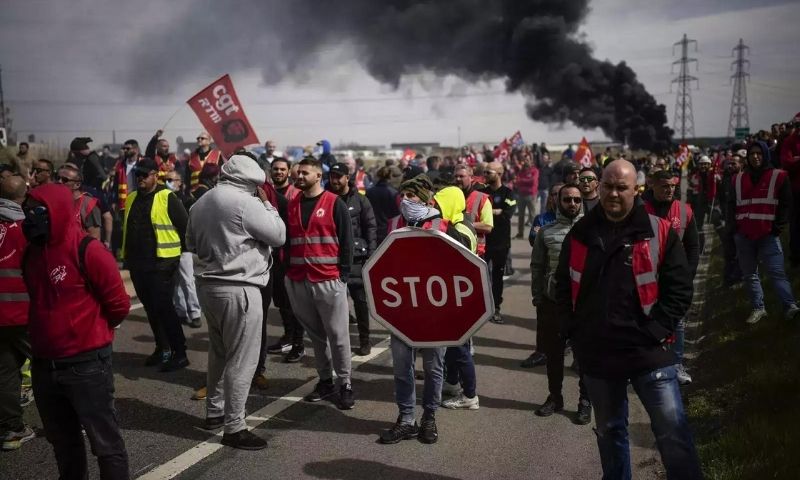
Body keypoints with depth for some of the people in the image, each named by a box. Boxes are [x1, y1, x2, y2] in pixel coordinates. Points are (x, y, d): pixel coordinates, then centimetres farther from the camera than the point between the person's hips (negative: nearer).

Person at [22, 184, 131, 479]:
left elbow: (119, 305, -9)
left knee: (105, 441, 4)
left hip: (86, 364, -7)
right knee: (62, 441, 22)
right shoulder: (30, 254, 5)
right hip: (43, 365, 7)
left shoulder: (88, 252, -15)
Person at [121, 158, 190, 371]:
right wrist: (127, 256, 19)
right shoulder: (131, 198, 12)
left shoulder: (167, 198, -10)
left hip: (162, 264, -7)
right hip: (138, 264, 7)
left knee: (164, 308, -7)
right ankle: (162, 348, 27)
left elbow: (185, 227, -8)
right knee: (151, 308, 14)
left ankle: (180, 353, 1)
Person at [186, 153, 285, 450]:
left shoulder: (201, 203, 10)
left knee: (219, 352, 20)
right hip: (239, 288, -9)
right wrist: (266, 203, 1)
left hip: (209, 284, 9)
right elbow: (279, 236, -9)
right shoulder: (245, 203, -15)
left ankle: (214, 411, 31)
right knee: (241, 358, -2)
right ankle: (234, 427, 2)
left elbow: (191, 244, 22)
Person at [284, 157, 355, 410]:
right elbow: (287, 240, 16)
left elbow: (346, 242, -3)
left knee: (337, 335, 1)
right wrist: (287, 272, 9)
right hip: (298, 282, 5)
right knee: (315, 335, 12)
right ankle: (325, 381, 23)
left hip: (329, 281, -5)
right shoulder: (292, 205, 12)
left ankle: (345, 384, 10)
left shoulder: (335, 204, -2)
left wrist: (343, 275, -8)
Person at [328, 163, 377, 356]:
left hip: (356, 257, -2)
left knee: (361, 300, 4)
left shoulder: (360, 200, 2)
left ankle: (364, 340, 15)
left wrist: (371, 255, -7)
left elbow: (371, 228, 1)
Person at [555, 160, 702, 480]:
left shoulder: (658, 232, -6)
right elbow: (563, 287, 11)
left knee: (673, 433, -1)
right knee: (609, 431, 19)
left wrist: (654, 332, -12)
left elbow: (680, 289, -6)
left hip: (648, 352, -3)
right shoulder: (580, 234, 3)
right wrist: (573, 331, 1)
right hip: (597, 355, 3)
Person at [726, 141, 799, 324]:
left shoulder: (778, 176, 2)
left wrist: (779, 226, -6)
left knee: (777, 272, -12)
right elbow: (732, 204, 15)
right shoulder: (738, 179, 12)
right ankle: (758, 308, 14)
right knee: (749, 274, 7)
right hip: (743, 235, 4)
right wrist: (733, 226, 5)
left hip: (768, 234, -4)